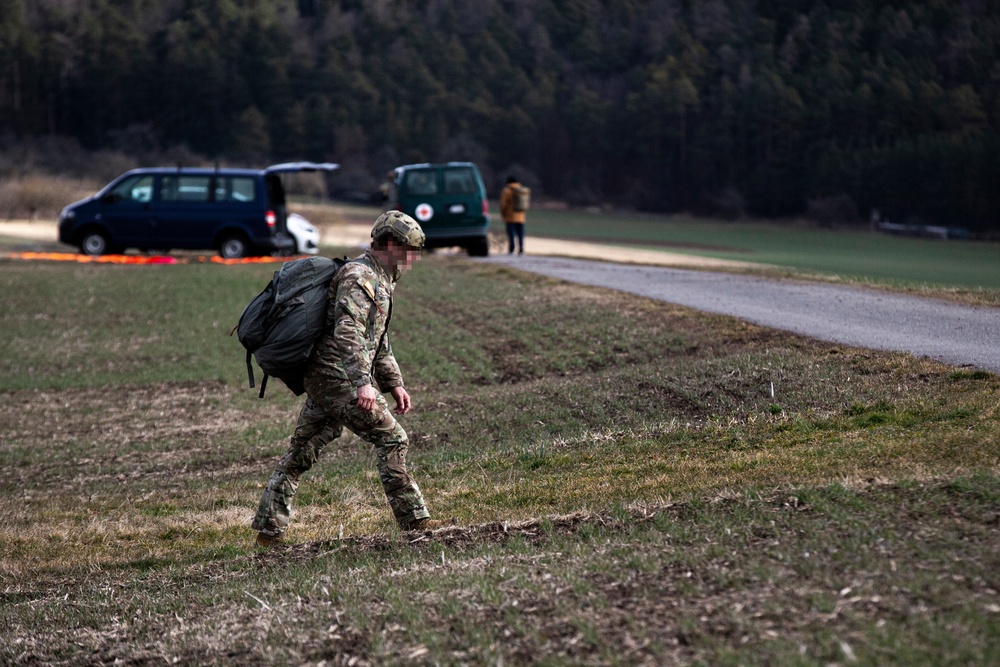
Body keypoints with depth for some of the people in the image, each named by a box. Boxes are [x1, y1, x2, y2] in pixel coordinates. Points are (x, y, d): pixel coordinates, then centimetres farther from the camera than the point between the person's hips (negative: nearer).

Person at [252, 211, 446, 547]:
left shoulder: (379, 280, 20)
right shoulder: (359, 277, -13)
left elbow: (378, 341, 29)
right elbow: (347, 333, -25)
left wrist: (394, 384, 23)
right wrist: (363, 382, -33)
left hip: (322, 378, 10)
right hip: (338, 377, -10)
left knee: (301, 452, 10)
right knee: (391, 439, -6)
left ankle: (269, 528, 13)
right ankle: (414, 520, -3)